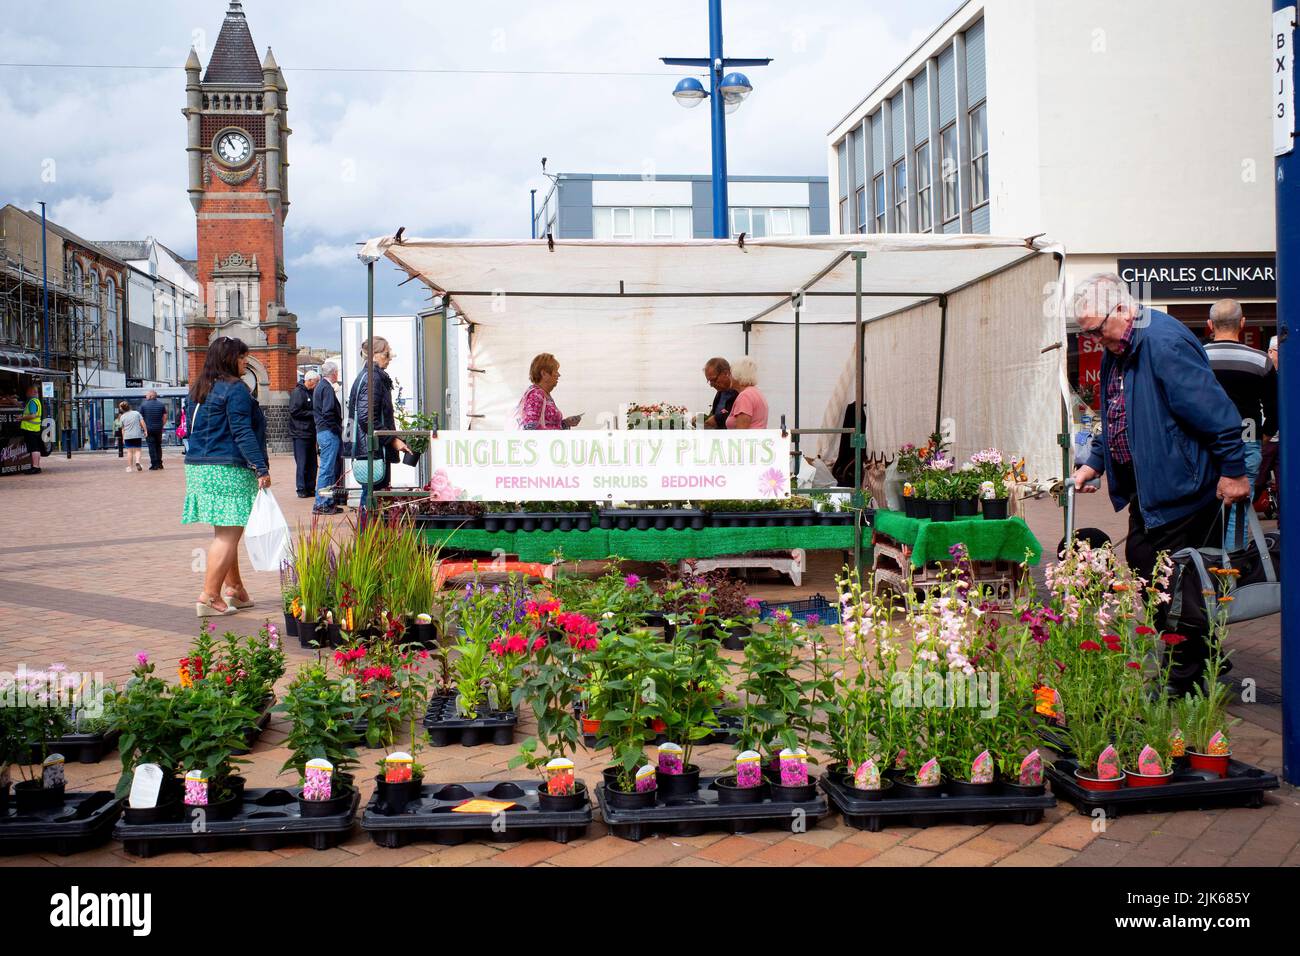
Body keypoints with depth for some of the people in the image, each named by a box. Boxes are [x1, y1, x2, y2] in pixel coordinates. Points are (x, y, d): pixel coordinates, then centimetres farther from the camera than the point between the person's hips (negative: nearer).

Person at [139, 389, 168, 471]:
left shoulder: (143, 404, -4)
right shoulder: (161, 404, 4)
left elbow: (141, 418, -4)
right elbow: (165, 416, 4)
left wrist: (144, 428, 4)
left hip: (149, 429, -3)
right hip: (158, 429, 3)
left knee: (152, 447, 0)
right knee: (158, 446, 14)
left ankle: (154, 465, -4)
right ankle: (159, 464, 14)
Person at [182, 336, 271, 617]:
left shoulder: (197, 390, 17)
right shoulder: (235, 389, -10)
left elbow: (190, 428, 21)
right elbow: (242, 433, -16)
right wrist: (262, 469, -16)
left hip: (198, 466, 9)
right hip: (228, 470, -9)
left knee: (226, 532, 17)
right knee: (228, 534, -6)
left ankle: (236, 589, 25)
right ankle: (209, 597, -10)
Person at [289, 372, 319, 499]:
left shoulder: (311, 393, 16)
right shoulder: (298, 392, -10)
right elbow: (294, 411, -17)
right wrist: (312, 414, -15)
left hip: (311, 433, 8)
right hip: (300, 433, -8)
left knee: (312, 463, 8)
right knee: (302, 463, -5)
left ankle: (310, 488, 14)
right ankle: (302, 490, -1)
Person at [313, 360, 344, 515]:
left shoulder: (318, 387, 17)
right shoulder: (327, 388, -14)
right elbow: (328, 413, -22)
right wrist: (338, 429, -12)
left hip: (321, 431, 10)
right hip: (329, 433, -10)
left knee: (330, 469, 14)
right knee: (327, 469, -7)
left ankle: (328, 502, 18)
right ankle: (321, 504, -5)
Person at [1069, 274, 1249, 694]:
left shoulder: (1164, 344, -23)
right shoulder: (1117, 350, 9)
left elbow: (1218, 413, -23)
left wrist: (1233, 471, -18)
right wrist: (1094, 462, 13)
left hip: (1181, 493, -10)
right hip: (1146, 494, 10)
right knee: (1142, 570, 15)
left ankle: (1186, 686, 9)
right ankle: (1174, 670, 28)